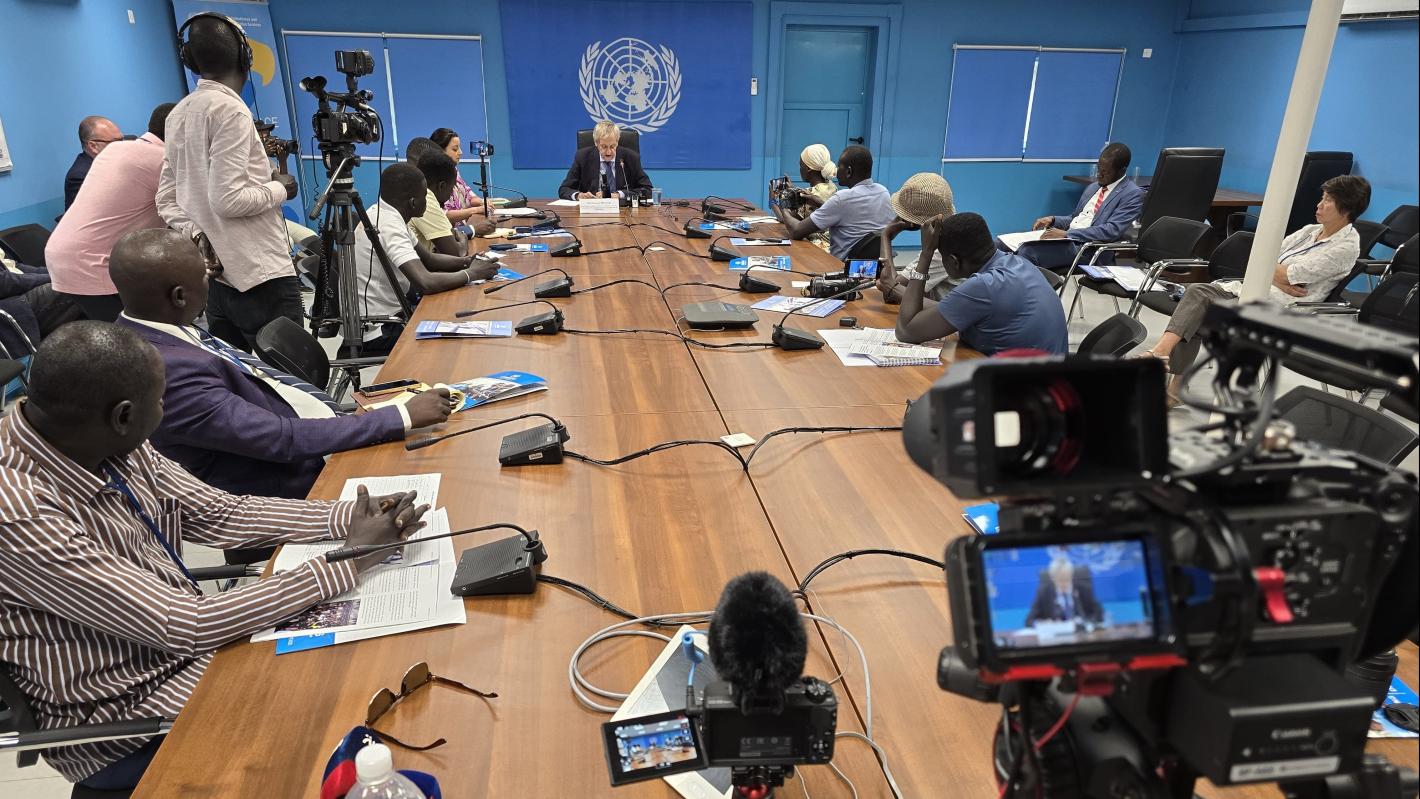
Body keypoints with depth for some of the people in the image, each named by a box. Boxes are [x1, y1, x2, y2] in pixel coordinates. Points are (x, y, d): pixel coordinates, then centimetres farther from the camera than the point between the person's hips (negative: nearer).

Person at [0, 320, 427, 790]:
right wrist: (347, 564, -26)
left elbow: (218, 514, 0)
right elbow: (179, 625, -29)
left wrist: (349, 518, -13)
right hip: (125, 718, -6)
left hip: (184, 643, 7)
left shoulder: (105, 444, -10)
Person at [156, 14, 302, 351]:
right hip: (259, 276, -9)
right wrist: (279, 188, -3)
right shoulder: (230, 110, -11)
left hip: (217, 274, 9)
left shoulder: (178, 114, 15)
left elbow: (166, 200, 14)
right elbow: (228, 200, -18)